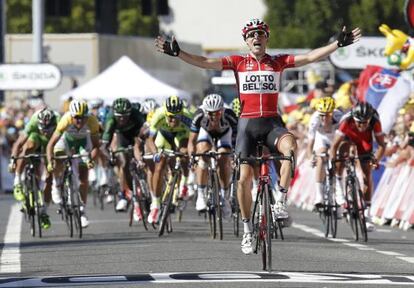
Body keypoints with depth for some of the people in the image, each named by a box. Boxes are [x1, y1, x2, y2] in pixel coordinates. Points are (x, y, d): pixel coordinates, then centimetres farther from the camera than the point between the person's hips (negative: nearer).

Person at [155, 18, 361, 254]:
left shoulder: (278, 62, 5)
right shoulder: (238, 63, 4)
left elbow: (309, 58, -2)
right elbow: (205, 63, -3)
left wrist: (338, 44, -11)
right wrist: (177, 53, -13)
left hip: (272, 122, 0)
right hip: (247, 124, 0)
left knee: (290, 146, -33)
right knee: (244, 178, -4)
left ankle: (281, 202, -23)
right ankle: (247, 229, 11)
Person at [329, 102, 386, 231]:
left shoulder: (375, 122, -37)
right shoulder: (346, 121, -41)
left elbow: (381, 145, -31)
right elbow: (334, 145, -38)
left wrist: (376, 159, -47)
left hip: (365, 140, 0)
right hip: (348, 136, 0)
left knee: (367, 175, -9)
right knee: (344, 146, -33)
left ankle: (367, 212, -5)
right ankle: (338, 183, -10)